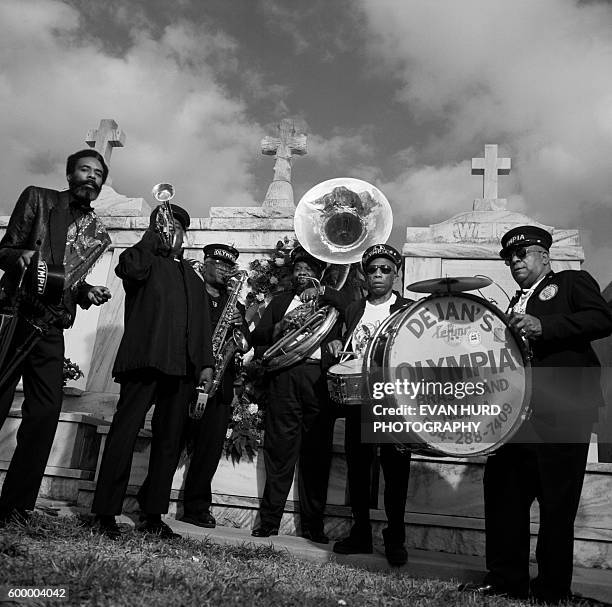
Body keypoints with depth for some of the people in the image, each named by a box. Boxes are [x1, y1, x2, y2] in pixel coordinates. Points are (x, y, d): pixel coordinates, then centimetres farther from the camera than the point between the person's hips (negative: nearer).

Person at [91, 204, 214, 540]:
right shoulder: (146, 261, 13)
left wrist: (206, 364, 10)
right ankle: (106, 513, 1)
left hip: (182, 367, 5)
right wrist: (154, 237, -4)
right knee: (124, 432, -7)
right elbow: (130, 267, -13)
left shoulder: (193, 277, 26)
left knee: (169, 441, 5)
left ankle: (153, 515, 13)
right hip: (145, 359, -4)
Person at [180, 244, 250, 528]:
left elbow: (246, 346, 12)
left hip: (219, 383, 3)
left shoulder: (236, 306, 21)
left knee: (211, 446, 0)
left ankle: (197, 508, 10)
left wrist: (240, 324, -8)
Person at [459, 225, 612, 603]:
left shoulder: (572, 282, 7)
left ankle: (553, 591, 16)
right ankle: (506, 580, 19)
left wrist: (543, 327, -20)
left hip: (563, 412, -6)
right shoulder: (514, 306, 25)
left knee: (557, 503, 0)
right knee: (502, 490, 5)